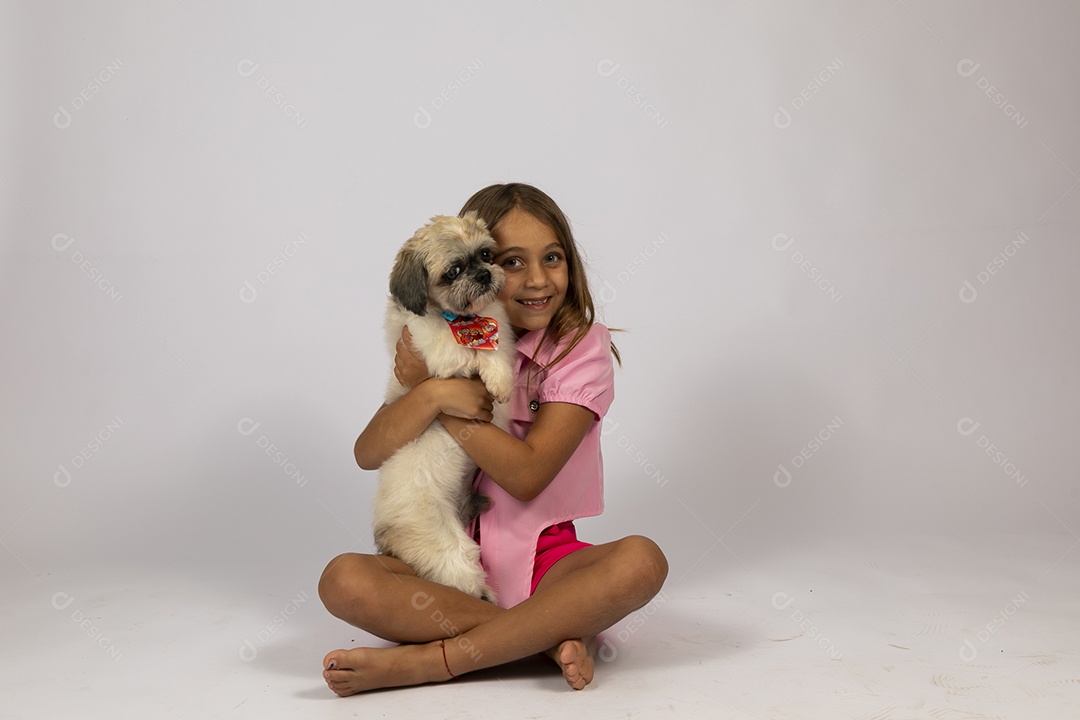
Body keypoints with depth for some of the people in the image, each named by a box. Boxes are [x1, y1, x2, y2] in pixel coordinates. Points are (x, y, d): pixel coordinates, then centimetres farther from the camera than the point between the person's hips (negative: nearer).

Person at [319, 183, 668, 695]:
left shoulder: (582, 346, -3)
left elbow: (526, 474, -13)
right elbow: (368, 455, -2)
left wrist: (423, 384, -11)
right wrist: (433, 394, -20)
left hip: (543, 560, -2)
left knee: (641, 561, -32)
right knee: (343, 580, -26)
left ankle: (428, 661, -29)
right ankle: (557, 637, -24)